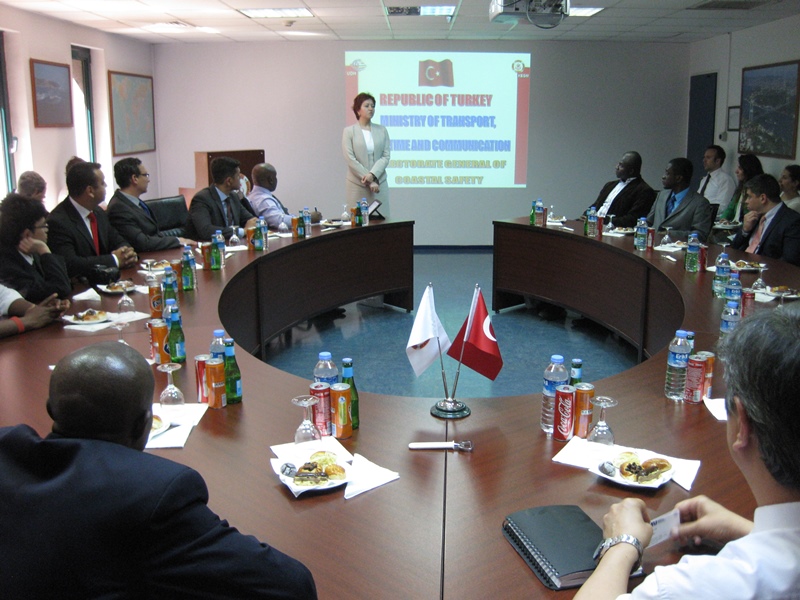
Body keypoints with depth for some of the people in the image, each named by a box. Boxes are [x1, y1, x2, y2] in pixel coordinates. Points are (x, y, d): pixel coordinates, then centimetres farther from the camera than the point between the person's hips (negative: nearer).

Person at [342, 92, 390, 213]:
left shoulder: (382, 130, 10)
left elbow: (386, 156, 3)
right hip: (357, 185, -2)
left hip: (379, 183, 2)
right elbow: (350, 159, -5)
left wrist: (373, 175, -13)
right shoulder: (349, 131, 2)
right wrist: (369, 181, -10)